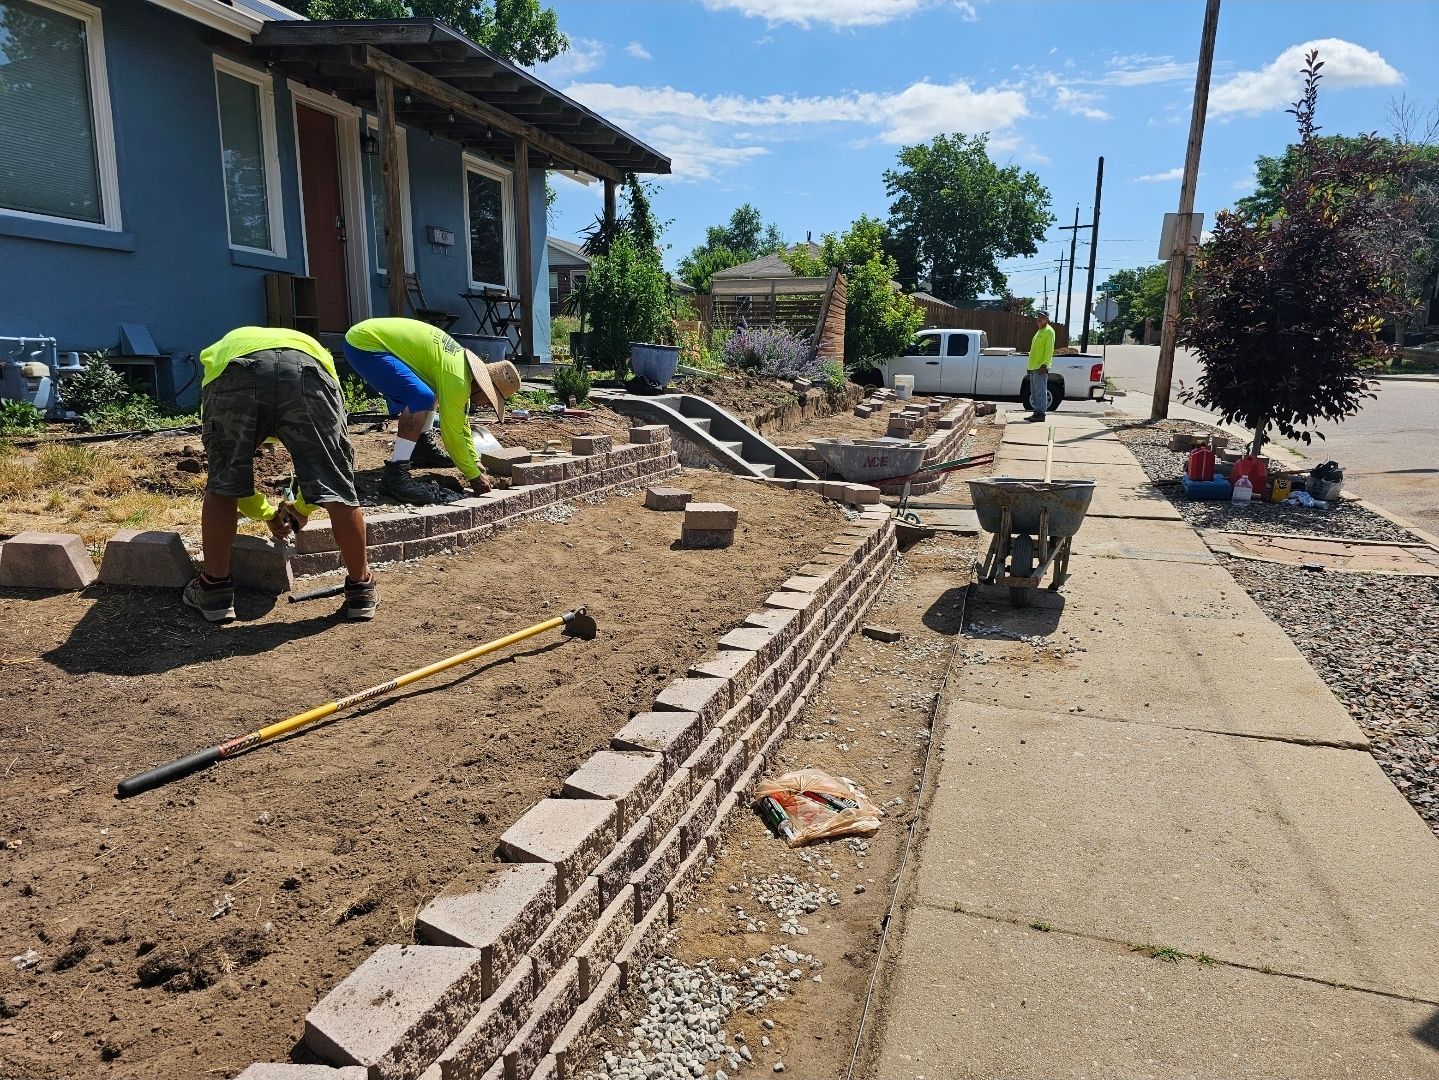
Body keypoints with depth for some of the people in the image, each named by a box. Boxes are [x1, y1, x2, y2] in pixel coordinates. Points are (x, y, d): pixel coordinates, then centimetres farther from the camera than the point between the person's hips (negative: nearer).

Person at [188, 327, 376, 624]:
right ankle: (361, 589, 25)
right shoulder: (312, 346, 46)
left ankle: (215, 591, 30)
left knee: (221, 486, 21)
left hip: (231, 371, 1)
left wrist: (268, 514, 56)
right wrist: (303, 507, 55)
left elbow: (231, 480, 45)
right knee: (338, 489, 12)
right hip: (306, 370, 0)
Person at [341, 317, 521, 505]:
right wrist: (474, 476, -5)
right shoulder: (457, 379, -20)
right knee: (422, 398, -25)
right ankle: (395, 474, -22)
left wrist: (476, 464, 19)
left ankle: (422, 447, 22)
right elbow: (452, 434, -14)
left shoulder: (463, 360, 9)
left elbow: (461, 423, 19)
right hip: (364, 344, -10)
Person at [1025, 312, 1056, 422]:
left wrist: (1044, 364, -23)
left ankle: (1040, 414, -9)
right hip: (1034, 367, 10)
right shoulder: (1039, 331, 21)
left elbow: (1049, 350, -16)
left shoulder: (1048, 331, -8)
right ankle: (1036, 412, 15)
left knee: (1040, 392, -9)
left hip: (1040, 367, -10)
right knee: (1034, 392, 11)